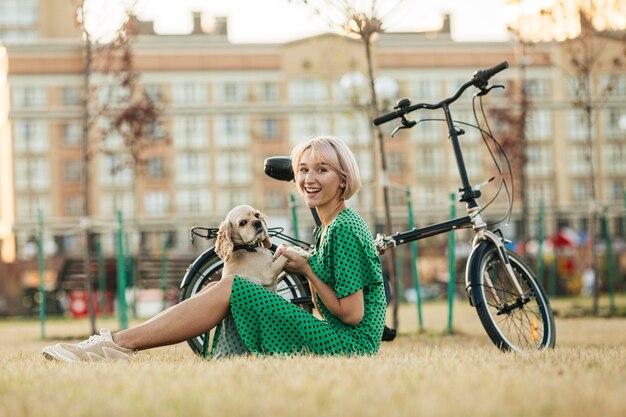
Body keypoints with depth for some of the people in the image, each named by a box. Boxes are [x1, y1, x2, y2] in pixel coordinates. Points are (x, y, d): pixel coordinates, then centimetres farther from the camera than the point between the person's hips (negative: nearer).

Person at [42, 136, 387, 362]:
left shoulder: (344, 229, -11)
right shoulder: (328, 227, 19)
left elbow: (351, 313, -17)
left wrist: (306, 271, -7)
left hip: (346, 345, -9)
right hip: (334, 342, 9)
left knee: (230, 290, -15)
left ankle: (117, 344, -15)